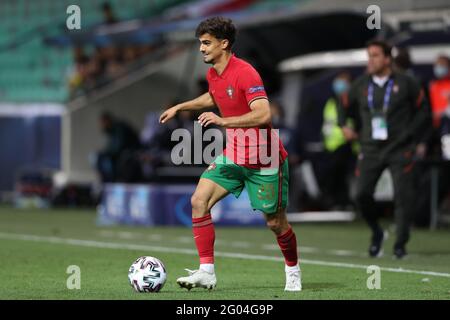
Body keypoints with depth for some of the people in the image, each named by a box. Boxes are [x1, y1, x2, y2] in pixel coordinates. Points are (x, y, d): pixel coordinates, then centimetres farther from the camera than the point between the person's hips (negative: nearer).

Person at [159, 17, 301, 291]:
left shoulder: (245, 73, -22)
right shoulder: (213, 75, 4)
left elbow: (264, 115, -32)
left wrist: (222, 121, -33)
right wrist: (180, 107, 25)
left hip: (265, 160, -7)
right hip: (233, 155, 7)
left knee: (275, 223, 5)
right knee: (199, 201, -11)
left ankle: (293, 271, 32)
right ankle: (207, 272, -10)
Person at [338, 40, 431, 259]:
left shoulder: (405, 83, -1)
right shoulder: (361, 85, 7)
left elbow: (423, 111, 6)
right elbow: (345, 105, 22)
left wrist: (410, 135, -4)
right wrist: (345, 125, 5)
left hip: (399, 150, -3)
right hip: (370, 149, 3)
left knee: (402, 195, -11)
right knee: (361, 195, -8)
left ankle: (400, 245, -1)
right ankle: (377, 233, 17)